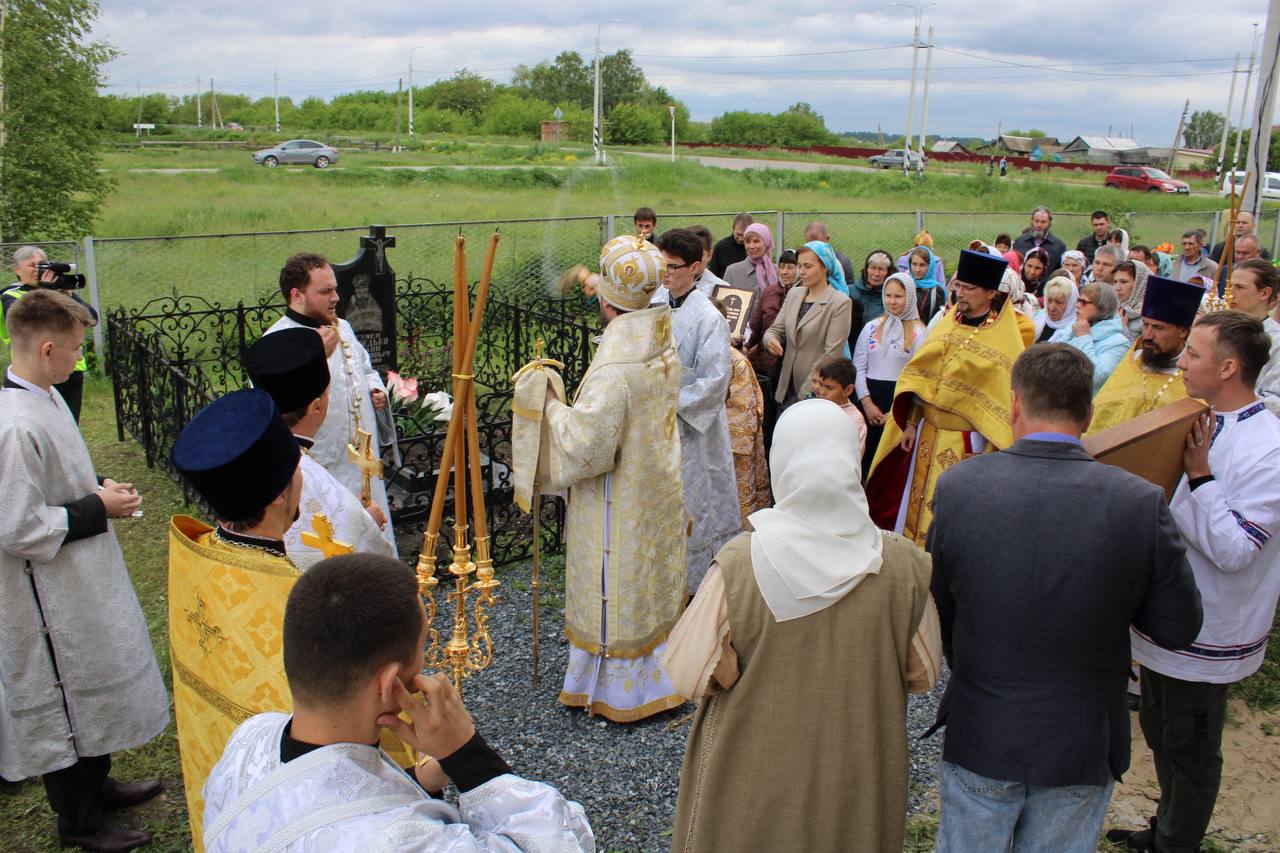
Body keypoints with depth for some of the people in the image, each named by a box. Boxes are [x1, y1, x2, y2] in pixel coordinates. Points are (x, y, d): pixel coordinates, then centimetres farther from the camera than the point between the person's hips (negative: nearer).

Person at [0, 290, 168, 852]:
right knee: (62, 703, 9)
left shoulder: (46, 396, 1)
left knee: (91, 688, 24)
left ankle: (96, 786, 45)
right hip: (50, 595, -10)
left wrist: (97, 489, 2)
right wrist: (97, 508, -19)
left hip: (80, 579, 10)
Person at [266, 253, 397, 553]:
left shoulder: (342, 327, 11)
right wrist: (317, 356, -33)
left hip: (361, 464, 8)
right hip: (320, 471, -8)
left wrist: (376, 390, 7)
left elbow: (366, 369, 28)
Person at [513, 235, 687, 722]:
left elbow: (585, 444, -29)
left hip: (619, 505, -8)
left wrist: (548, 404, -15)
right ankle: (659, 677, 38)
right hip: (661, 493, 8)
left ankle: (619, 691, 25)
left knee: (616, 593, 9)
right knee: (653, 585, 21)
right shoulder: (665, 349, -1)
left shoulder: (613, 369, -29)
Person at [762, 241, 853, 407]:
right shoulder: (794, 294, 11)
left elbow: (831, 355, -12)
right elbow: (775, 329, 12)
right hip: (788, 388, 5)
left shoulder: (840, 303, -8)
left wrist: (807, 393, -17)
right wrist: (770, 339, -13)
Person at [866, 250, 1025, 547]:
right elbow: (921, 377, 9)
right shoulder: (948, 323, 8)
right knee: (916, 504, 13)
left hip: (966, 443, -6)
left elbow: (1007, 399, -12)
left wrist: (999, 451, -15)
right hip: (927, 433, 6)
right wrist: (911, 424, 5)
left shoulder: (1004, 339, -10)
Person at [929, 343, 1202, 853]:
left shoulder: (957, 487, -17)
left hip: (979, 735, 0)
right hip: (1083, 747, 0)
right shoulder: (1141, 503, -19)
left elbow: (938, 607, -6)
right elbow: (1178, 629, -9)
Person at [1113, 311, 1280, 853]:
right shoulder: (1195, 423, 2)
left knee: (1190, 752, 12)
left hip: (1207, 636, -8)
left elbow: (1233, 550, -27)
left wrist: (1198, 472, -27)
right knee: (1160, 734, 24)